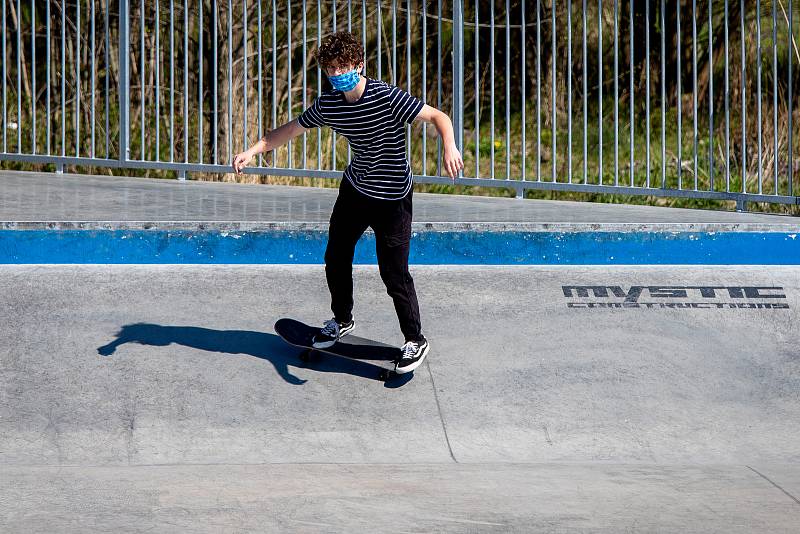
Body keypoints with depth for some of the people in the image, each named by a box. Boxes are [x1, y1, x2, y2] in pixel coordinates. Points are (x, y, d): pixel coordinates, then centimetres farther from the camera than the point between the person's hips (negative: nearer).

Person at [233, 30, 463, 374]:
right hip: (354, 190, 6)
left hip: (392, 197, -6)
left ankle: (416, 341, 11)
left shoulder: (387, 97, -24)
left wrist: (449, 147, -46)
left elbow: (438, 117, -26)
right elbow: (291, 129, 8)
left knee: (394, 273, -7)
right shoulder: (328, 104, -6)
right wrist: (253, 150, -4)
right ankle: (342, 320, 41)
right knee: (336, 256, 16)